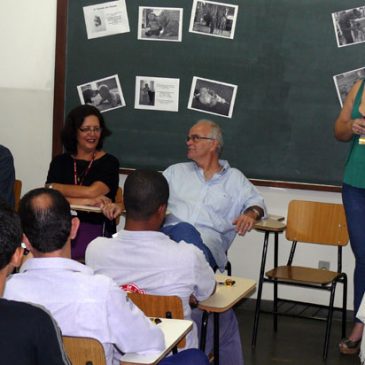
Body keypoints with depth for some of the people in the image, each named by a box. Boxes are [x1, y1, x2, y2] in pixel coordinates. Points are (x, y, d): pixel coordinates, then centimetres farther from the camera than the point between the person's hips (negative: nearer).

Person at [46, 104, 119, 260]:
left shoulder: (109, 162, 4)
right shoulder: (60, 162, 13)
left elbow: (90, 191, -11)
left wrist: (54, 187, 2)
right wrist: (87, 201, -11)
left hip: (95, 229, -3)